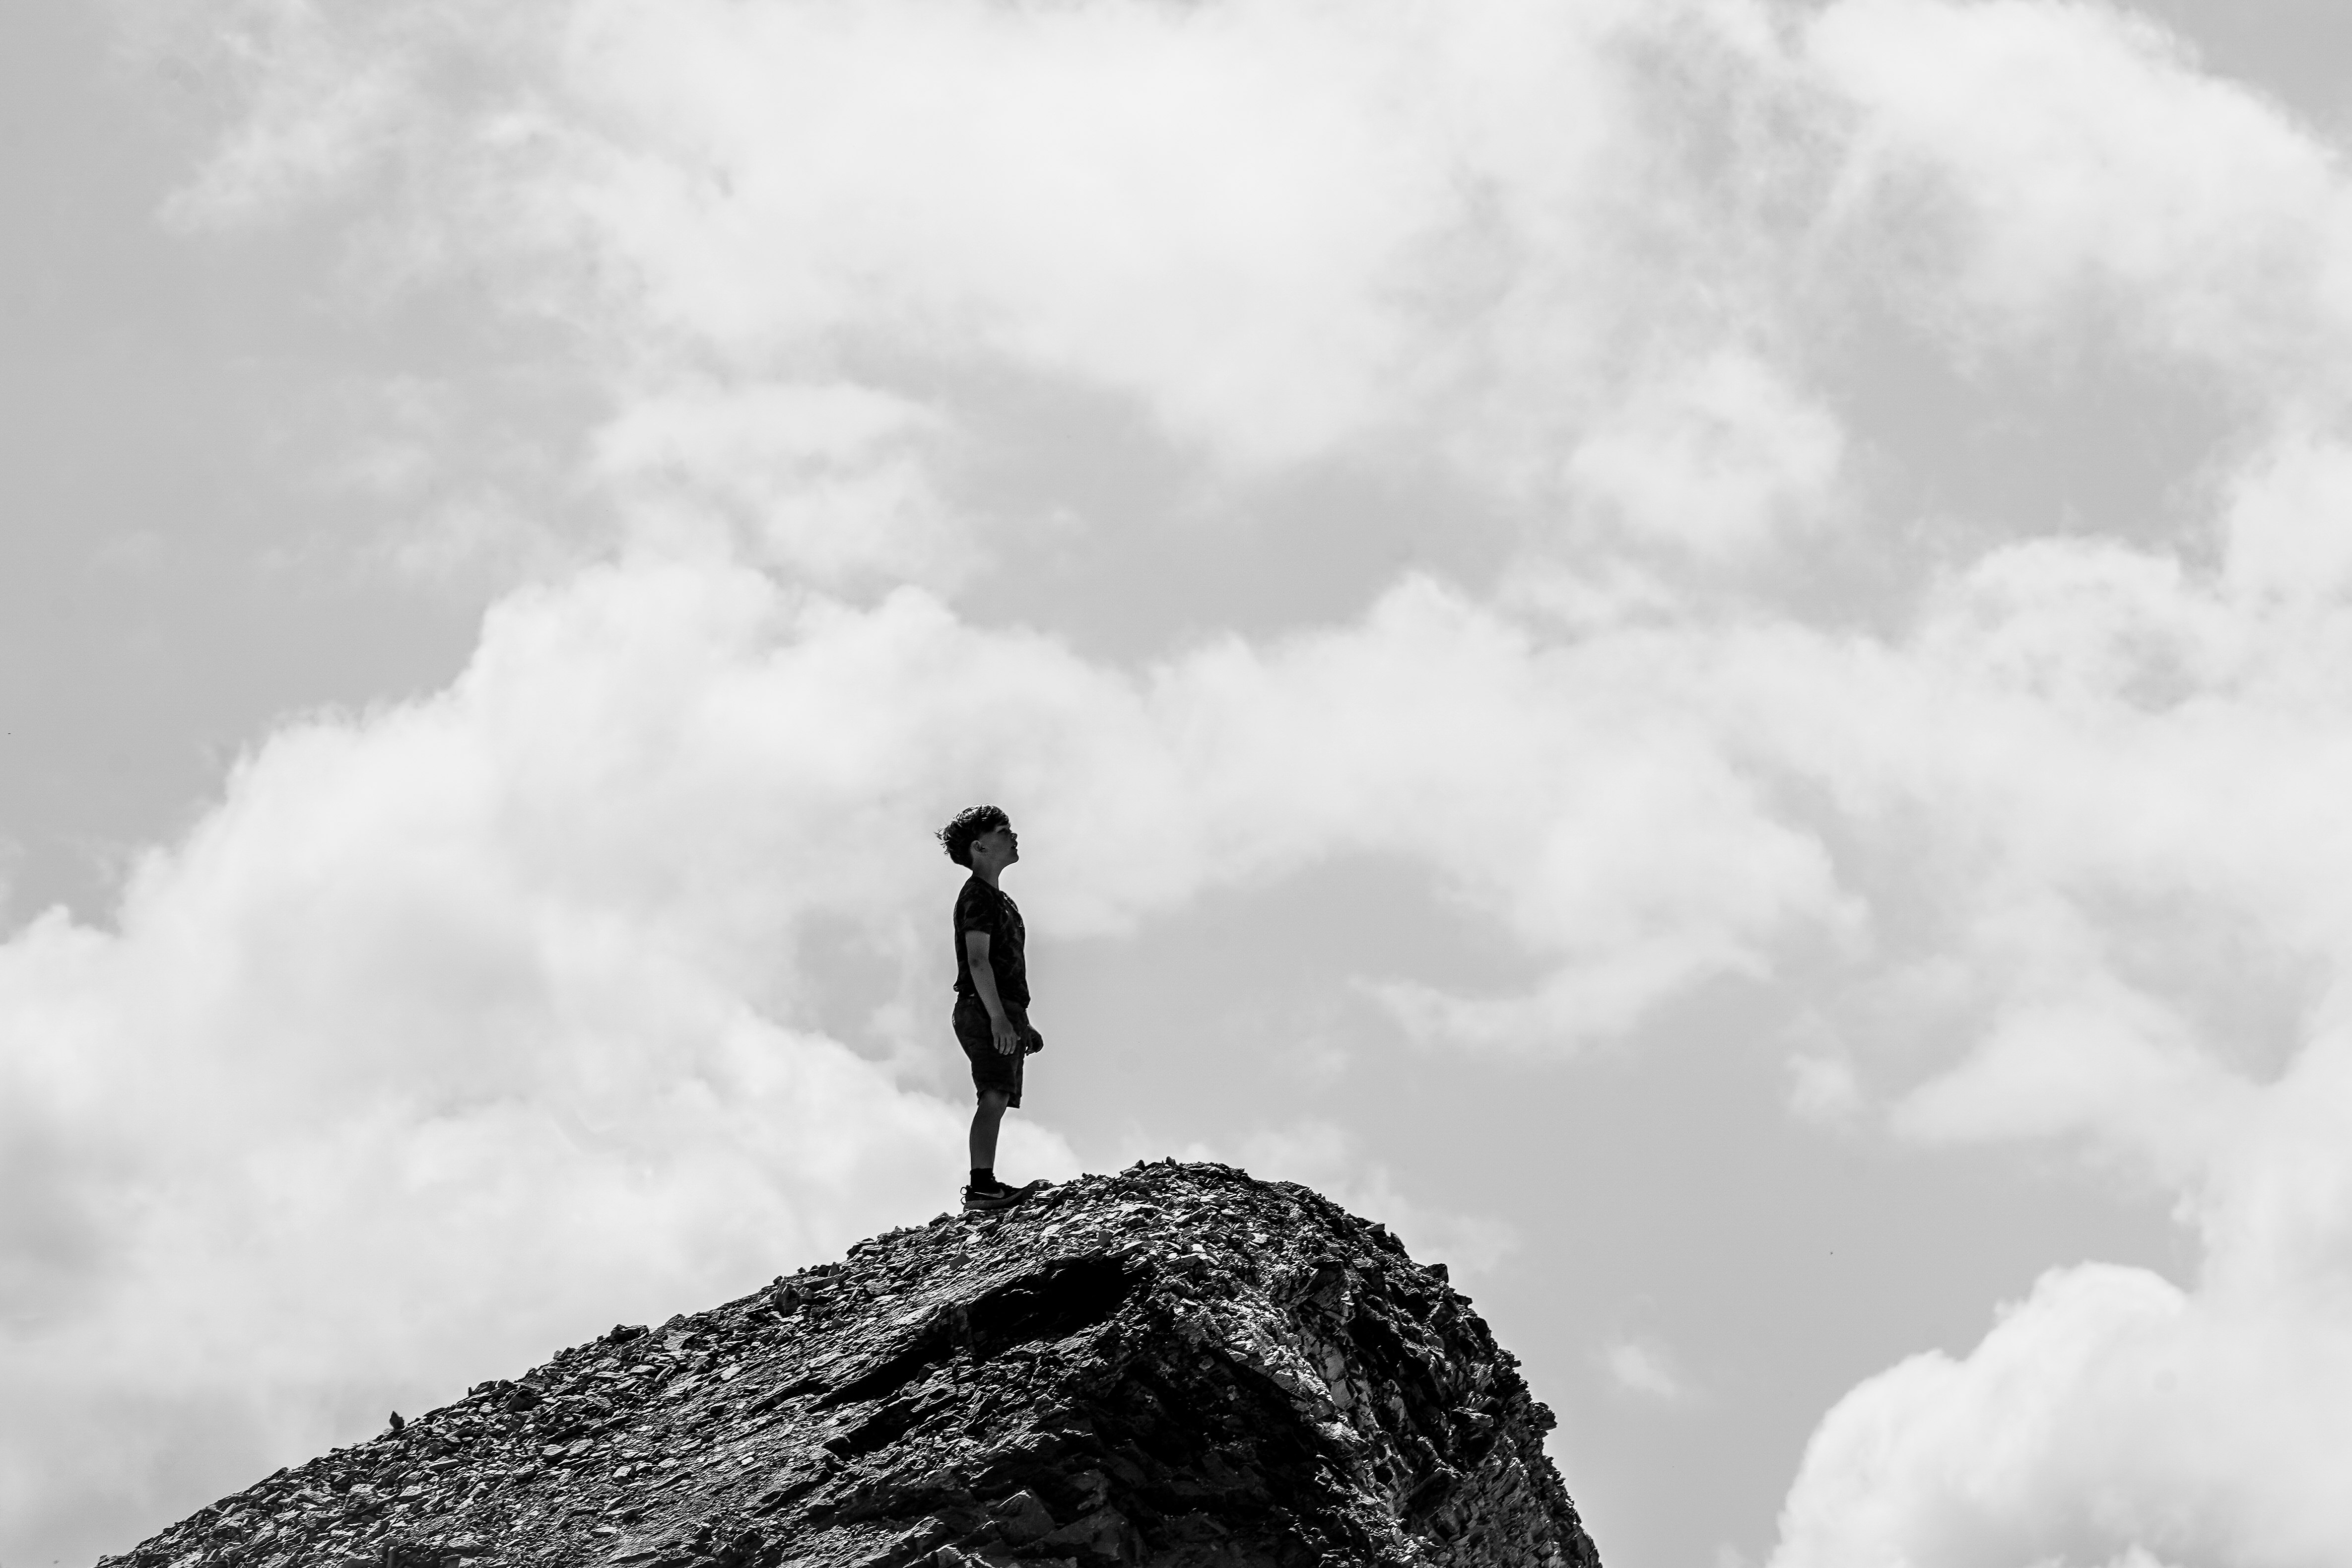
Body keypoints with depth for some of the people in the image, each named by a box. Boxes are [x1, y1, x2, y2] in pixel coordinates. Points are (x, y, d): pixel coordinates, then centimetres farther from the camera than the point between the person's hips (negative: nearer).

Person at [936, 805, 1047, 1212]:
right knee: (994, 1097, -19)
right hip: (984, 1010, -10)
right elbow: (978, 960, -16)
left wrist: (1022, 1025, 25)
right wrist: (998, 1018, -24)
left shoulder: (998, 899, 26)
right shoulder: (979, 896, -5)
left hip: (1003, 1012, 10)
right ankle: (982, 1185, -27)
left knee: (996, 1101, 4)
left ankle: (985, 1187, 1)